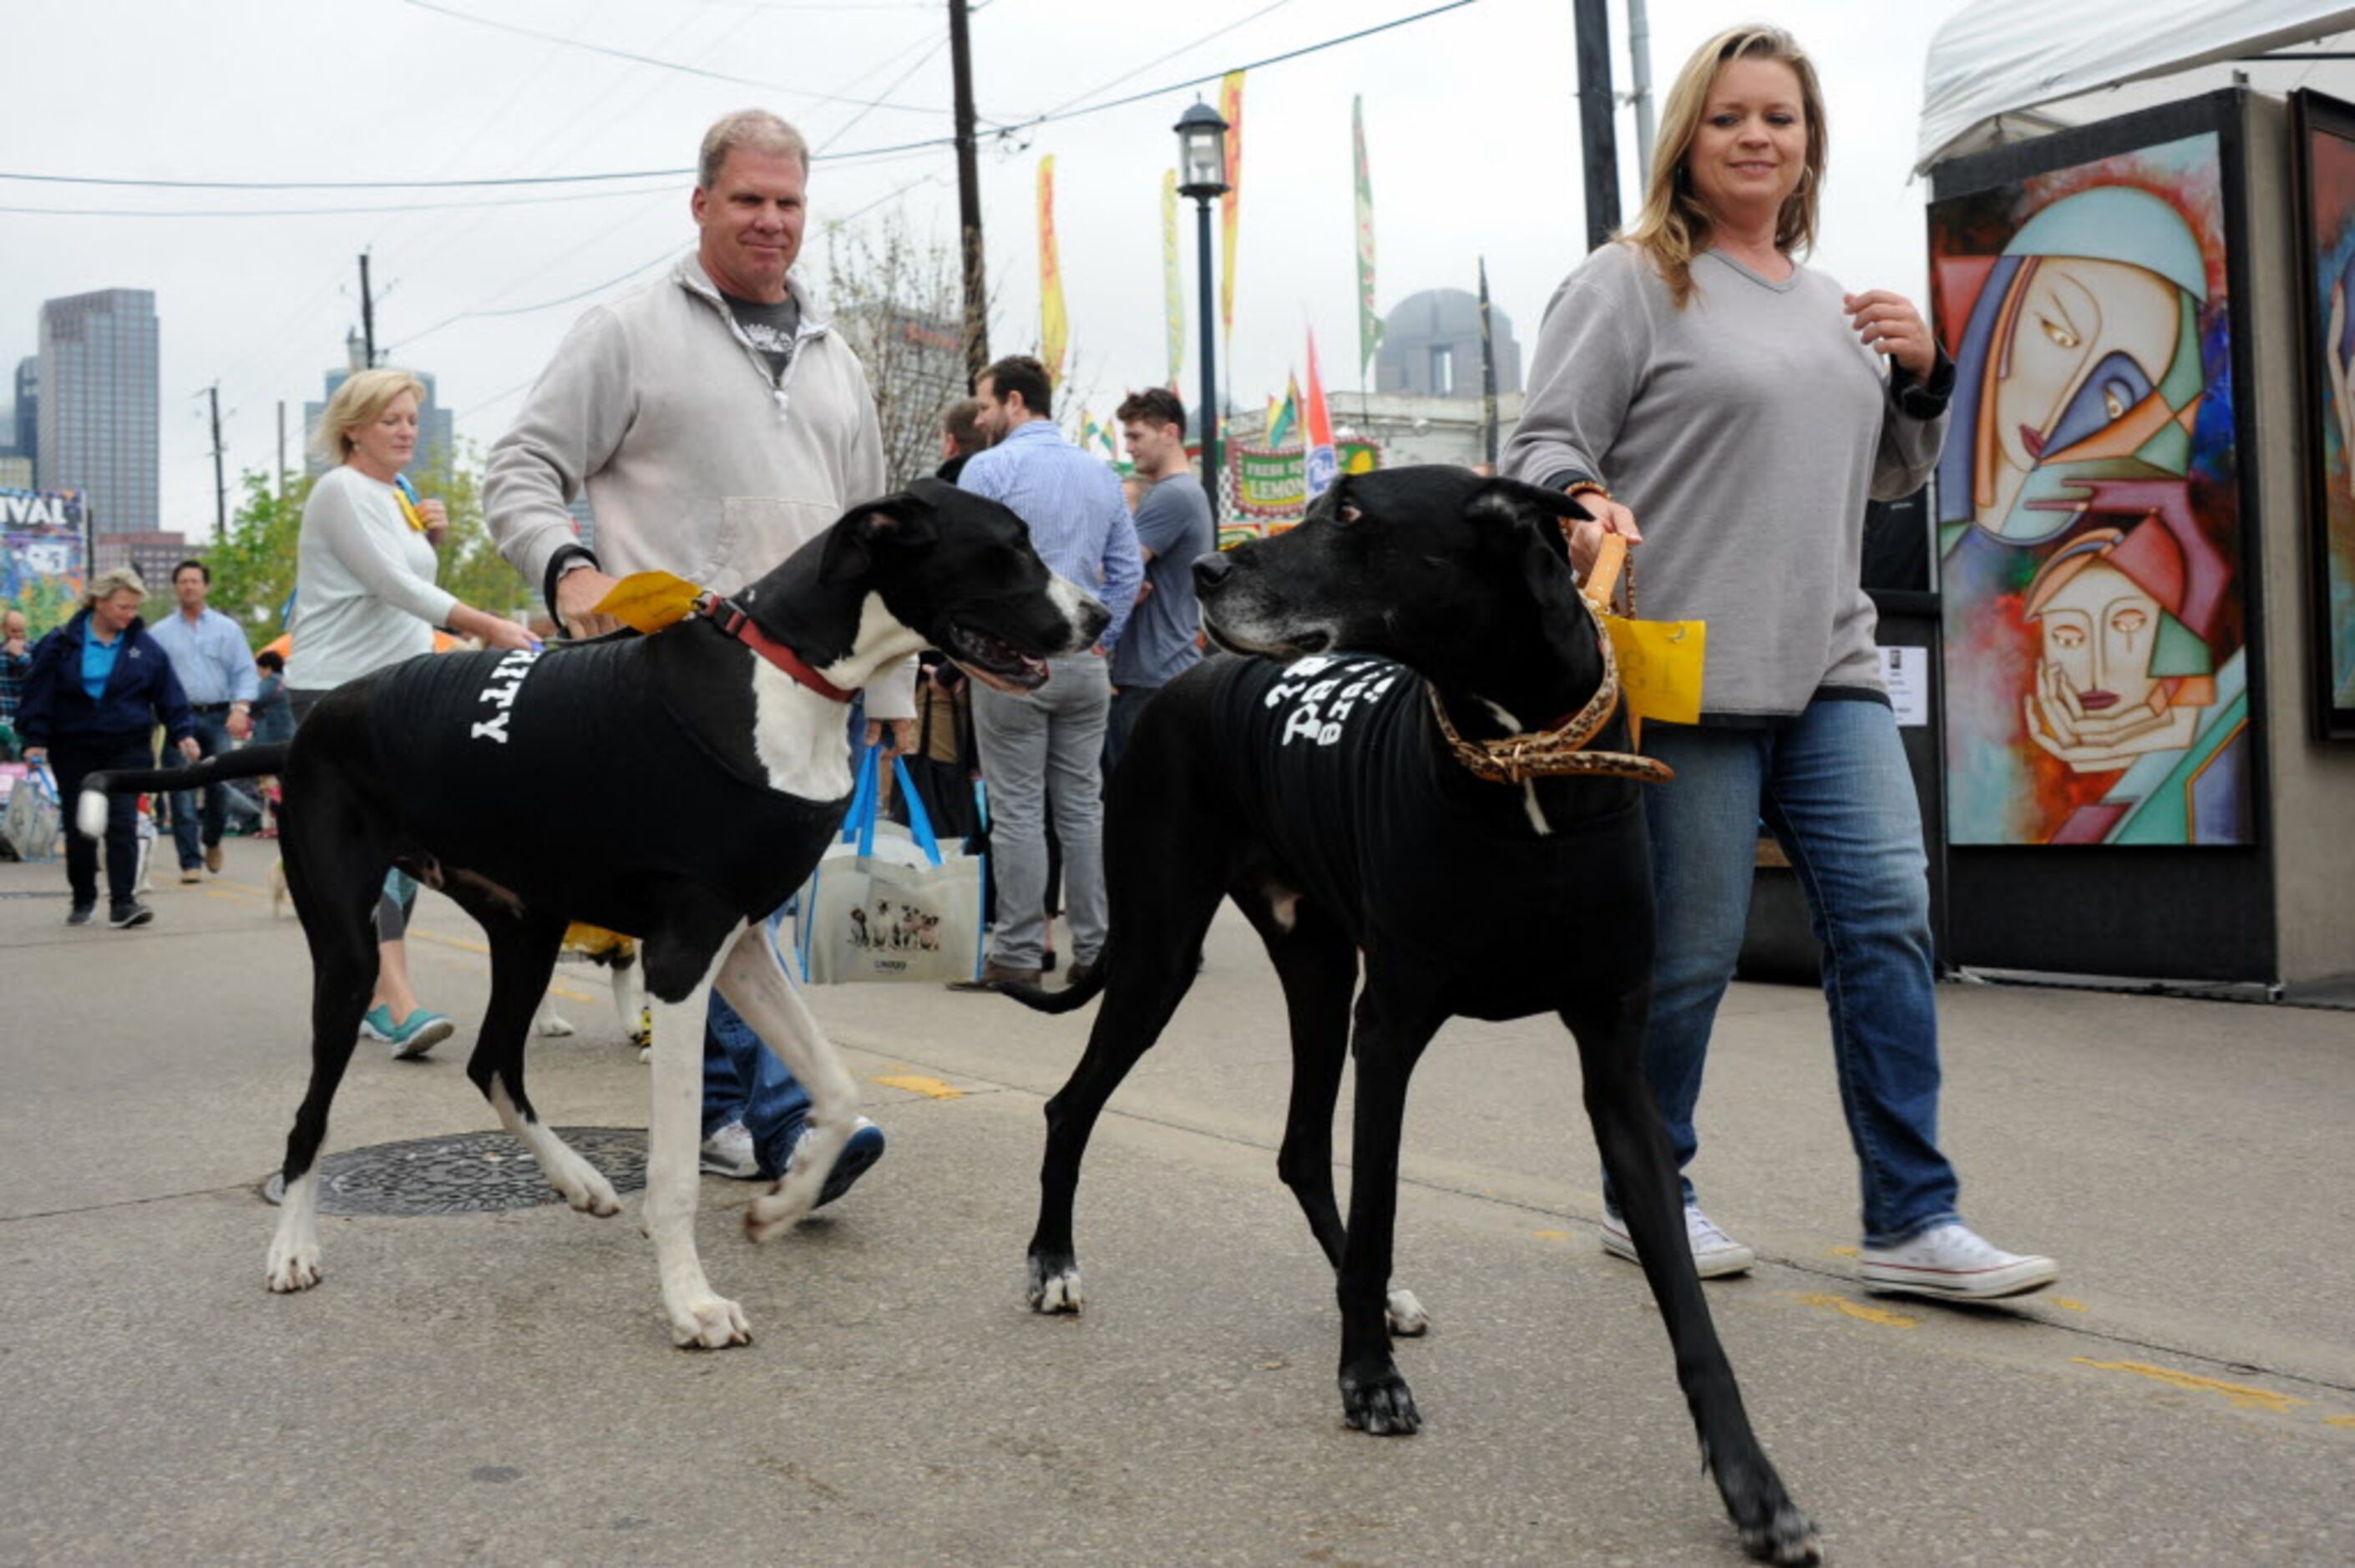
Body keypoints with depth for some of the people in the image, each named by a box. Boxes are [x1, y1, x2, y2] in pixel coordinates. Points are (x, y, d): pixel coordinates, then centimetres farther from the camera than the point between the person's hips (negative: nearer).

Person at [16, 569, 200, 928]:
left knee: (122, 823, -9)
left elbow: (170, 696, 5)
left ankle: (123, 902, -9)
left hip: (127, 749, 0)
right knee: (78, 827, 8)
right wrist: (35, 739, -5)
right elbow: (39, 693, 1)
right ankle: (82, 899, 23)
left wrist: (183, 733, -5)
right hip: (73, 750, 1)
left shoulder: (145, 647, 2)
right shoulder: (62, 644, 0)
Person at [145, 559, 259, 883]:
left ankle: (212, 841, 26)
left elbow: (245, 672, 6)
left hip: (218, 717, 0)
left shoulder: (227, 629, 11)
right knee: (182, 792, -5)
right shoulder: (159, 634, 10)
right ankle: (190, 862, -2)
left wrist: (241, 708, -9)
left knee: (219, 786, -2)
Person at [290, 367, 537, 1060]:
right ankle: (399, 1004, -24)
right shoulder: (341, 491, -9)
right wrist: (489, 626, -27)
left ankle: (371, 996, 16)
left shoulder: (395, 499, 17)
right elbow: (391, 585, -20)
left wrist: (425, 535, 8)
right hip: (337, 690, -9)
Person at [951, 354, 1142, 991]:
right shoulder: (1101, 473, 11)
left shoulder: (989, 469, -6)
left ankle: (1018, 954, 3)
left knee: (1017, 810, 0)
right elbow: (1128, 571, 11)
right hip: (1084, 660, 5)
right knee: (1083, 805, 9)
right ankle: (1093, 949, 12)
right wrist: (1103, 640, 14)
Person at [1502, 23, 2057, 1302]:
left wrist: (1922, 376, 9)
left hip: (1830, 668, 6)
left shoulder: (1835, 304, 21)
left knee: (1888, 915, -2)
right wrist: (1583, 504, -27)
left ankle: (1912, 1222, 6)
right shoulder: (1627, 283, 1)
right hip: (1688, 669, -6)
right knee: (1690, 948, -1)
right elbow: (1545, 442, -6)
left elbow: (1888, 476, 28)